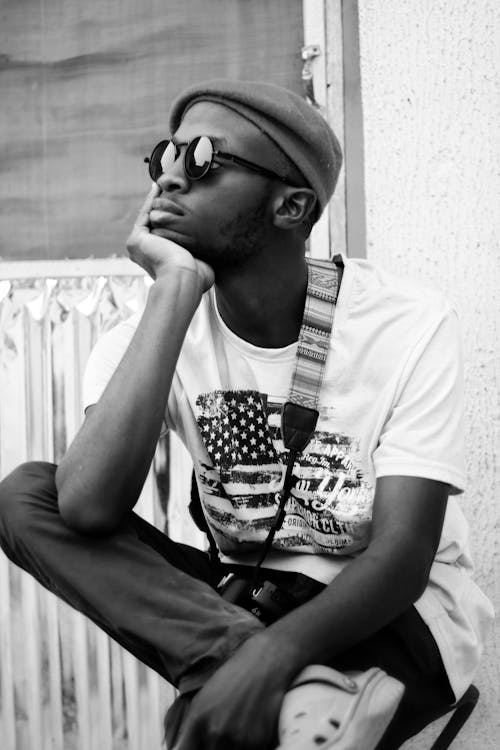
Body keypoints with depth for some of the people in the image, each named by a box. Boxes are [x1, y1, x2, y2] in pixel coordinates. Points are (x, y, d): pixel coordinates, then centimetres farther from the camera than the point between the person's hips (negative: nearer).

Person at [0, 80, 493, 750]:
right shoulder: (148, 337, -6)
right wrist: (176, 290, -25)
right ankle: (270, 673, -28)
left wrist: (277, 649, -40)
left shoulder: (408, 324, -13)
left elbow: (402, 558, -19)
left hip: (391, 611, -5)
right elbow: (88, 508, -26)